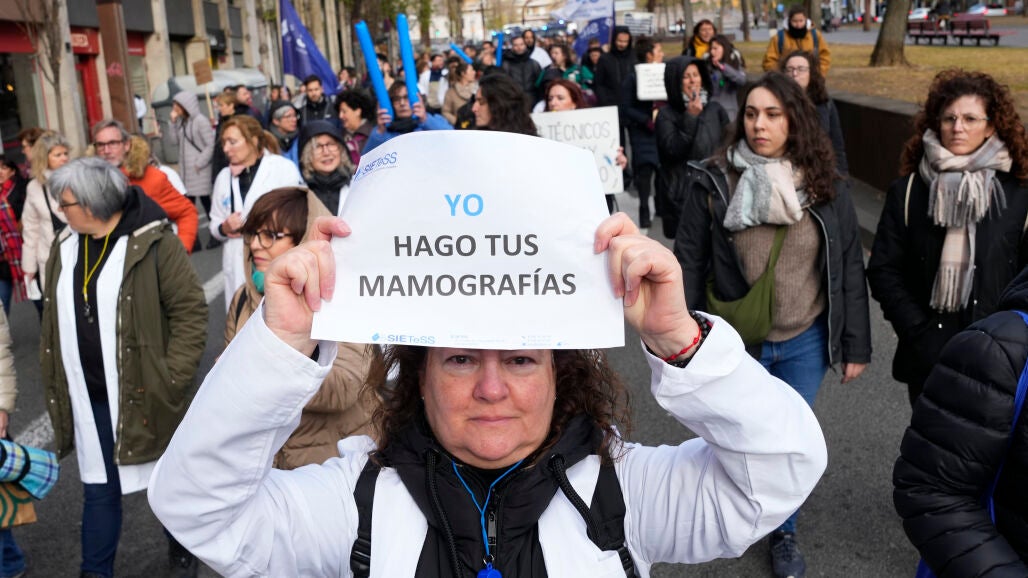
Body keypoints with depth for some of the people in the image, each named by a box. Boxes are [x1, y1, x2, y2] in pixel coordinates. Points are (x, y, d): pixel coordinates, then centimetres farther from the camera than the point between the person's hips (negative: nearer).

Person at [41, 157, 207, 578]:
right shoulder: (64, 248, 5)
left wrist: (172, 378, -16)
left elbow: (191, 309, -14)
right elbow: (55, 323, 14)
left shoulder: (153, 243, -14)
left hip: (145, 393, -4)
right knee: (99, 489, 13)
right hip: (89, 398, 5)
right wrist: (54, 384, 12)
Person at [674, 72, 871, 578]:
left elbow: (849, 272, 2)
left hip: (804, 343, 1)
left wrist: (855, 345, 2)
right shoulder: (713, 182, -10)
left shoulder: (826, 189, -3)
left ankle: (784, 534, 37)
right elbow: (688, 265, -6)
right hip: (732, 341, -1)